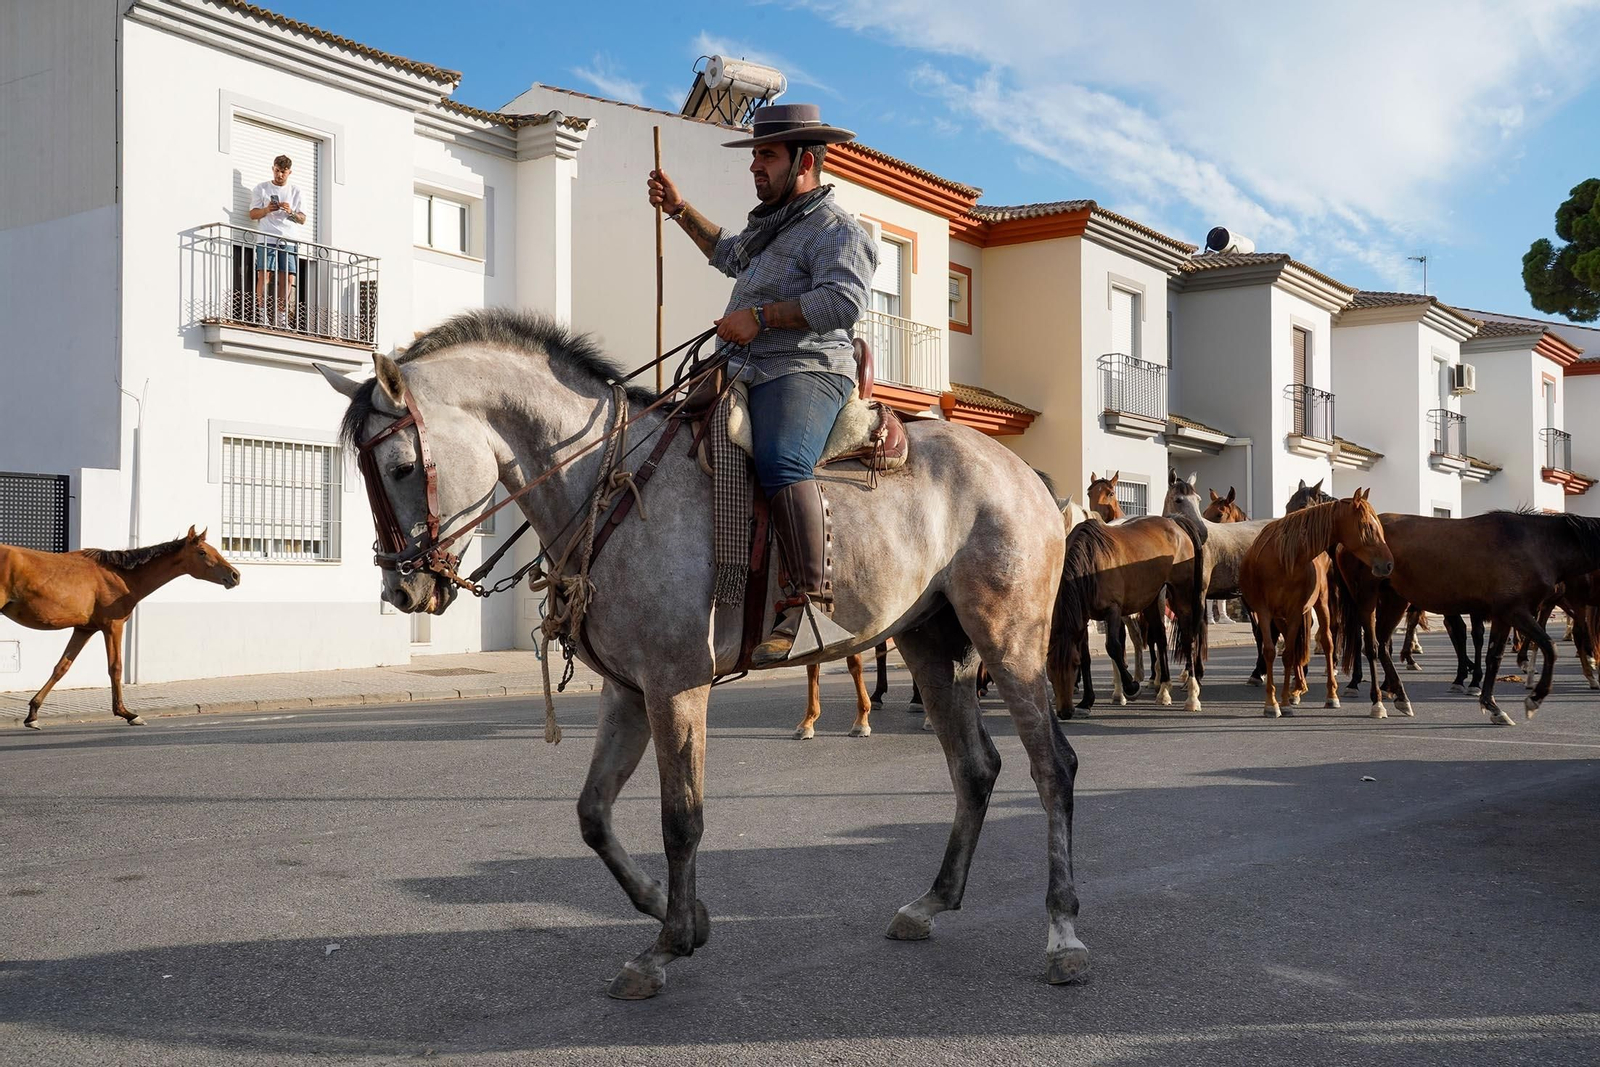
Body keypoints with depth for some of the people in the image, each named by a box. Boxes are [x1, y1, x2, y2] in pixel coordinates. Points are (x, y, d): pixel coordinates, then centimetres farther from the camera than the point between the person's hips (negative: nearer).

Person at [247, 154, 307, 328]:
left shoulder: (296, 191, 17)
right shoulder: (261, 188, 13)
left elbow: (302, 219, 12)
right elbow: (253, 214, 7)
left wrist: (291, 212, -9)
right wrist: (266, 210, -12)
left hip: (289, 241, 2)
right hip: (267, 239, -2)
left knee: (288, 279, -4)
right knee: (263, 274, -13)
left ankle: (281, 318, -1)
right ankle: (262, 315, -15)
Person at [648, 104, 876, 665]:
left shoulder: (836, 229, -5)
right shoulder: (771, 223, 27)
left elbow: (844, 300, -22)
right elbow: (730, 254, 48)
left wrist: (762, 315, -22)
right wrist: (679, 210, 43)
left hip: (806, 372, -11)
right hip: (750, 374, 11)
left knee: (779, 462, -37)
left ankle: (811, 602, -43)